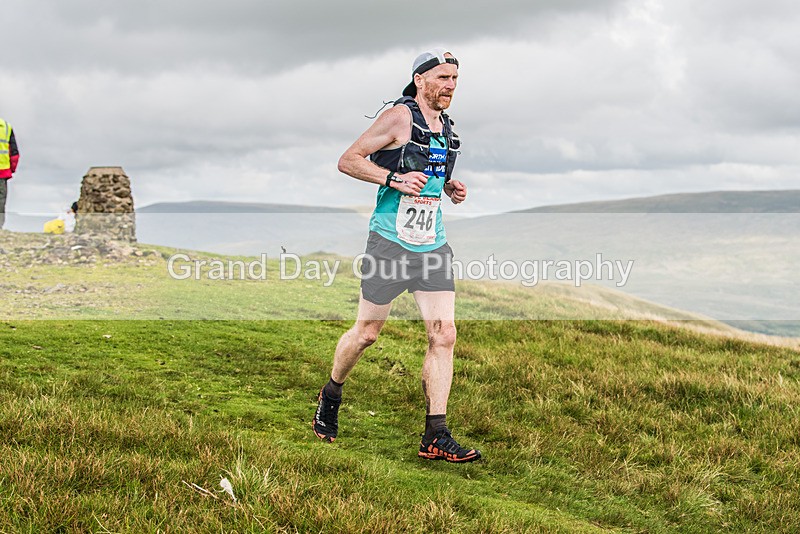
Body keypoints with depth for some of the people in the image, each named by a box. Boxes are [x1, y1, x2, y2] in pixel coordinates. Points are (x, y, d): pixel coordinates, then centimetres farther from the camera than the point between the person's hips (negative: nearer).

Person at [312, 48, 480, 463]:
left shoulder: (446, 127, 14)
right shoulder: (398, 118, -9)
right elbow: (348, 160, -10)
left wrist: (450, 188, 10)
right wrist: (395, 179, -21)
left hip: (433, 245, 6)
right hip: (391, 242, -6)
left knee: (444, 335, -5)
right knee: (367, 332, 5)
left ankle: (436, 437, -2)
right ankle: (330, 396, 33)